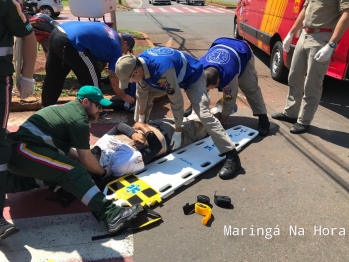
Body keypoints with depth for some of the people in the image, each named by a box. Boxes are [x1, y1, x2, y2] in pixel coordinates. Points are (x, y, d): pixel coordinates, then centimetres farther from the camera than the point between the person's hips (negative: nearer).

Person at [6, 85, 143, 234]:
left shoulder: (67, 109, 18)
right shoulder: (79, 119, -9)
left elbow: (65, 148, 23)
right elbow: (86, 160, -6)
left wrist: (80, 160, 12)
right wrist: (104, 173, 10)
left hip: (16, 150, 10)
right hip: (24, 149, -10)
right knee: (74, 172, -22)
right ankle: (110, 213, -35)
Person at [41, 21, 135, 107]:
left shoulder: (108, 31, 26)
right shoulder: (116, 47, 4)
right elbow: (114, 80, 6)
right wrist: (124, 96, 20)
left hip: (56, 33, 10)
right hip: (70, 42, -10)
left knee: (53, 77, 21)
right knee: (92, 77, 5)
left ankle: (47, 107, 35)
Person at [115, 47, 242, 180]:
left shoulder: (163, 69, -41)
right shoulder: (139, 62, -16)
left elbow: (176, 101, -33)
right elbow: (142, 93, 0)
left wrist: (178, 131, -23)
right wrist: (140, 119, 9)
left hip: (193, 77, -8)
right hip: (175, 77, 8)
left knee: (203, 114, -25)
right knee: (147, 96, 12)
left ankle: (232, 156, -24)